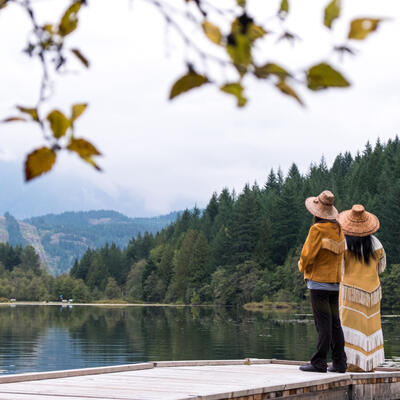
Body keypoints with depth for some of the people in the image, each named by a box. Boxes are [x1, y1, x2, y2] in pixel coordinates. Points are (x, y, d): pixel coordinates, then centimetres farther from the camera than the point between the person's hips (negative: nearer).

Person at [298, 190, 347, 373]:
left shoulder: (318, 229, -13)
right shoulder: (338, 229, 9)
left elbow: (308, 254, -15)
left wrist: (302, 266, 5)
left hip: (319, 281, -7)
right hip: (335, 281, 7)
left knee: (323, 323, -7)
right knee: (335, 322, 9)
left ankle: (319, 362, -4)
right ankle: (339, 363, 10)